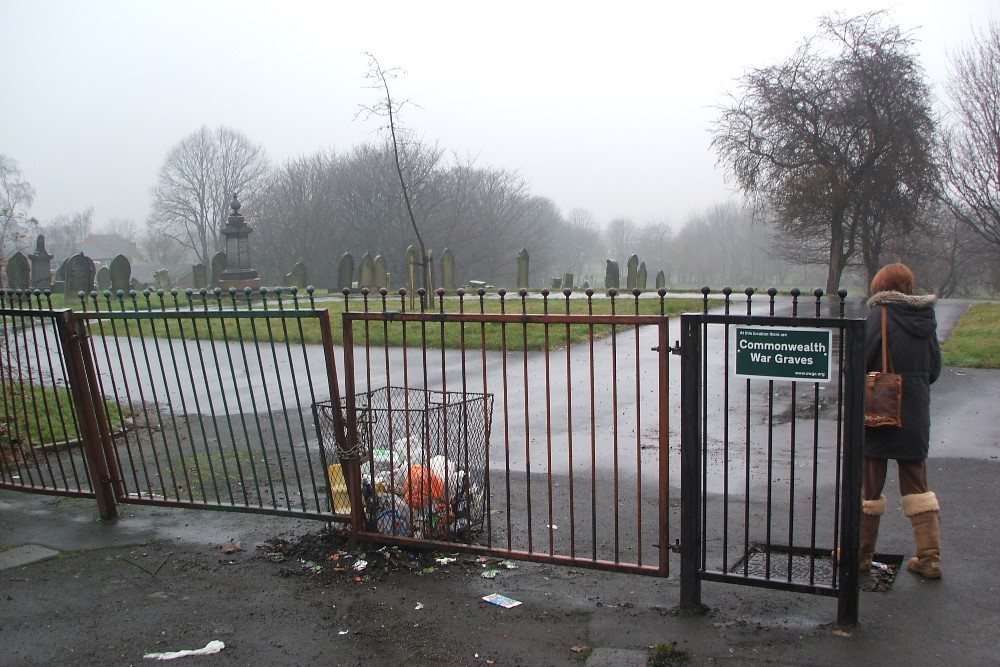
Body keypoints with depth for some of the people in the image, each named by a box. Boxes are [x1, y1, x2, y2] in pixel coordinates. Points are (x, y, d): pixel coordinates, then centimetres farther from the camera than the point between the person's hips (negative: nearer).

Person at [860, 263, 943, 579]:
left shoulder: (880, 314, -13)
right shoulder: (926, 318, 4)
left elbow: (859, 363, -17)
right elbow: (934, 369, 10)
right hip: (915, 418, 5)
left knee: (869, 487, 7)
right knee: (916, 485, 15)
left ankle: (860, 554, 17)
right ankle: (930, 558, 14)